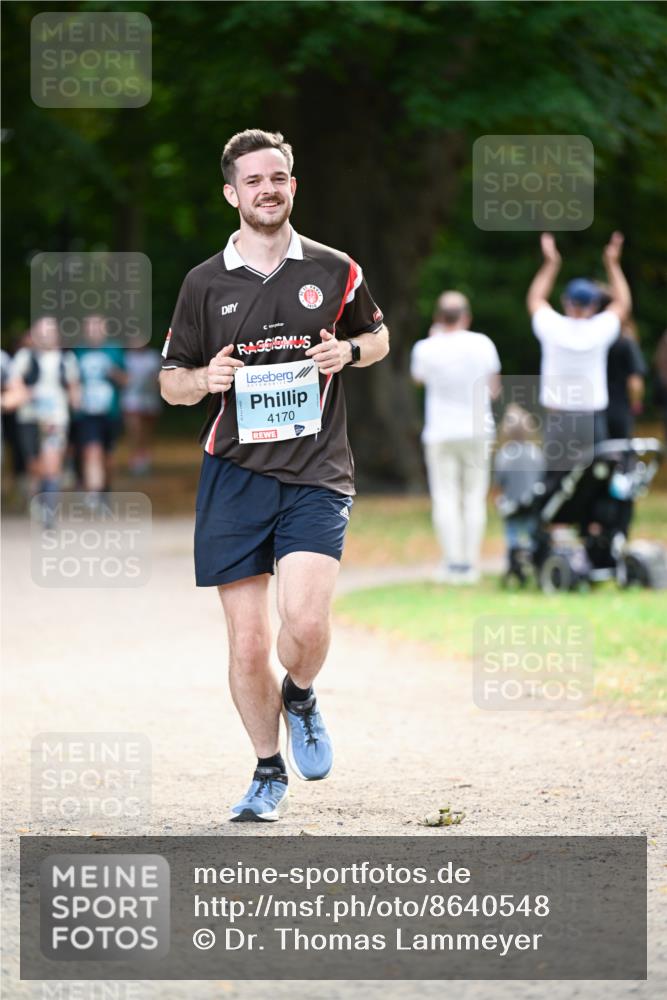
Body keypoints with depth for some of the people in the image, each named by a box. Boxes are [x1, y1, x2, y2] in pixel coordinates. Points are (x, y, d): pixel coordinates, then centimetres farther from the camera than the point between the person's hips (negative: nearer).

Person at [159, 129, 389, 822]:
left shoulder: (334, 271, 6)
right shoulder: (204, 283, 6)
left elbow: (377, 335, 22)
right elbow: (170, 379, 13)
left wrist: (349, 351, -2)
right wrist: (203, 379, -10)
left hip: (316, 474, -1)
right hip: (234, 478, 1)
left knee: (306, 621, -19)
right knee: (247, 643, -1)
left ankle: (301, 698, 15)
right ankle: (269, 773, 18)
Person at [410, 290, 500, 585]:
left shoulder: (426, 348, -7)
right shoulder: (482, 345, -3)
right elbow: (494, 387, 9)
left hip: (440, 433, -2)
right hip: (477, 430, 2)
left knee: (445, 497, 0)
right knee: (474, 498, 6)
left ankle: (453, 562, -8)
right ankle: (471, 563, 4)